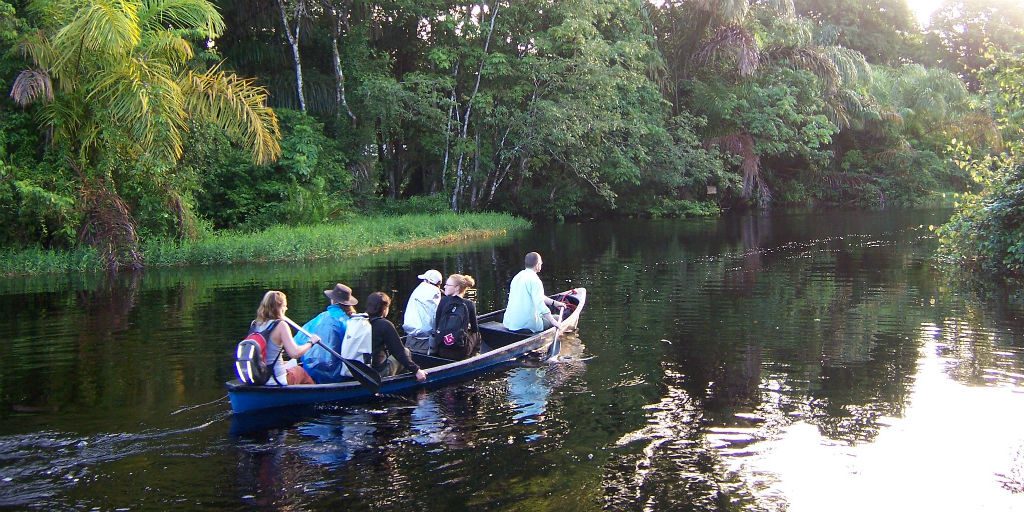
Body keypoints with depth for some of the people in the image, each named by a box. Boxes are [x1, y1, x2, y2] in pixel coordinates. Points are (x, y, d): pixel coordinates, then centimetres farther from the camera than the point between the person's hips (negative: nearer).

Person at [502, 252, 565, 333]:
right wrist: (553, 321, -21)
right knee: (557, 319, 7)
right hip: (527, 325, -9)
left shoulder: (517, 277, 16)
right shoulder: (534, 279, -14)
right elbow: (539, 303, -24)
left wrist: (554, 303, 27)